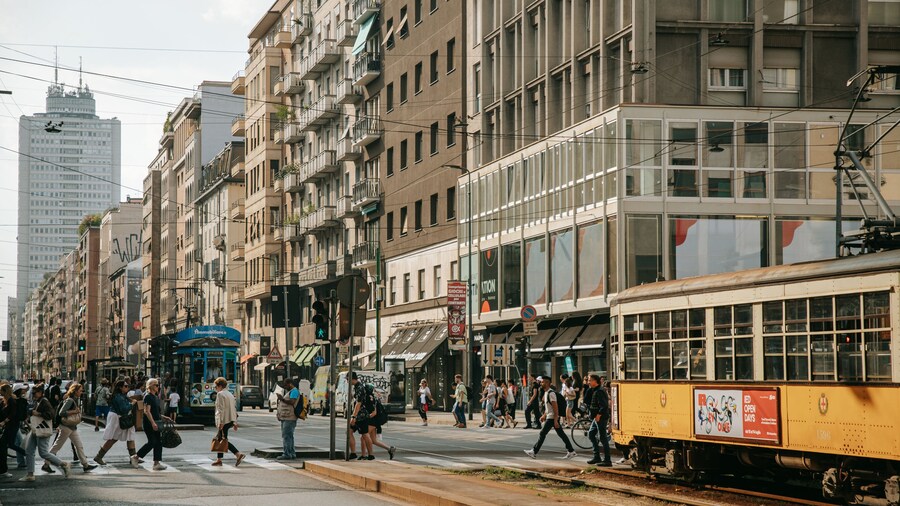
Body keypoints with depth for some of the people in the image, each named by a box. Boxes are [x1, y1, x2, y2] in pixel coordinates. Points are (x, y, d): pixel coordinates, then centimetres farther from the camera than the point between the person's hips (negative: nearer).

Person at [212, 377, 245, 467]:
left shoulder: (220, 394, -10)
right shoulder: (230, 394, 17)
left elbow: (221, 409, -19)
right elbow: (234, 409, 18)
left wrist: (221, 422, -22)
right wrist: (235, 422, 19)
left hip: (224, 421, -9)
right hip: (230, 420, 9)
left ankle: (238, 454, -19)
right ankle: (219, 459, 17)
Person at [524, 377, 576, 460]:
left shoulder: (551, 393, -18)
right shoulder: (546, 392, 13)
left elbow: (555, 407, -22)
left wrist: (555, 420, -24)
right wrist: (544, 415, 24)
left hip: (552, 418, -10)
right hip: (549, 416, 10)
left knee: (542, 434, -6)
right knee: (561, 434, 10)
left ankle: (534, 452, -1)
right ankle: (571, 451, 12)